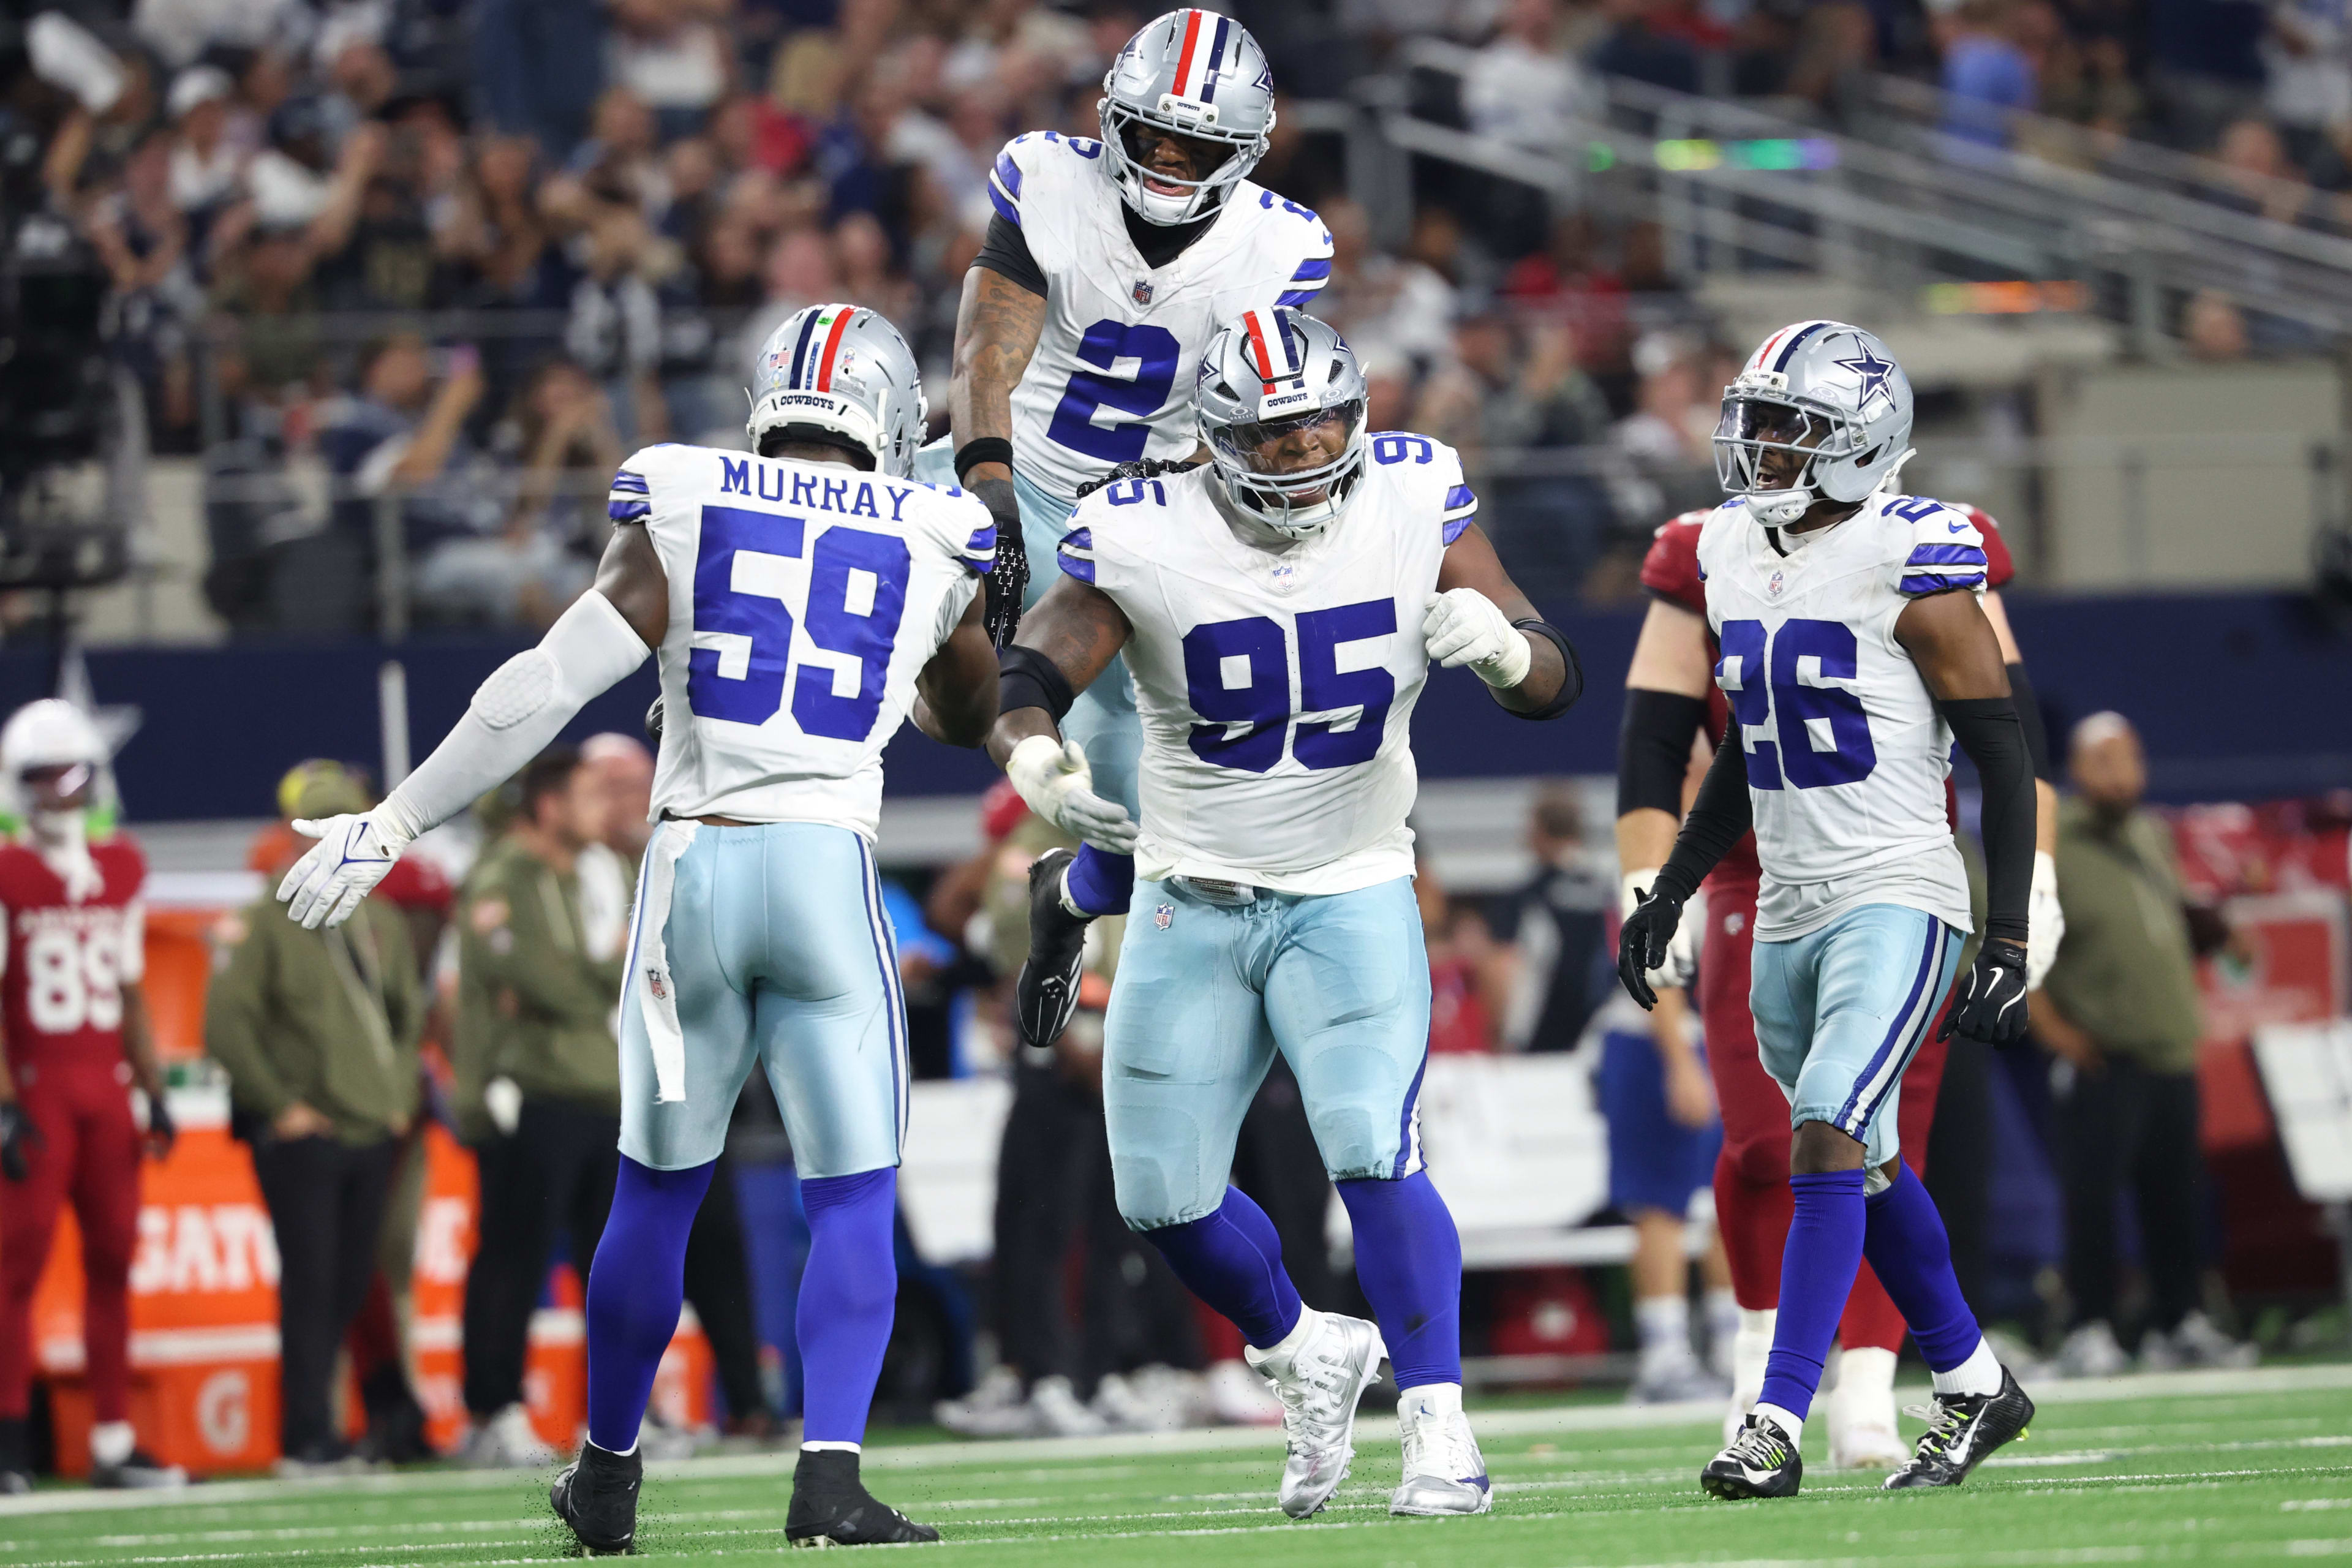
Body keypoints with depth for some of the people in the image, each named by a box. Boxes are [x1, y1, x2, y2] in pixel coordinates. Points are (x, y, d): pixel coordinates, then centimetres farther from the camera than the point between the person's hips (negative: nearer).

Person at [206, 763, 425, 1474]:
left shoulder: (383, 923, 12)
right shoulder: (271, 924, -8)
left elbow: (408, 1011, 25)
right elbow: (226, 1021, -12)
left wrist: (401, 1093, 14)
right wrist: (278, 1104, -11)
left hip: (373, 1135, 6)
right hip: (303, 1139, -6)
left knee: (351, 1284, 7)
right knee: (311, 1284, -8)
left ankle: (313, 1426, 16)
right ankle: (306, 1438, -5)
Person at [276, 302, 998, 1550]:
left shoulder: (680, 521, 4)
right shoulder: (929, 548, 8)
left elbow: (547, 687, -2)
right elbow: (971, 717, 26)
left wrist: (394, 825, 1)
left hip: (691, 870, 1)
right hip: (829, 872, -1)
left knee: (656, 1192, 15)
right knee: (855, 1202, 2)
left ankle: (605, 1478, 27)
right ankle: (831, 1473, -14)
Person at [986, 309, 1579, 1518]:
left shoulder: (1411, 501, -9)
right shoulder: (1143, 540, -14)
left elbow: (1554, 684, -5)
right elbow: (1025, 682, -15)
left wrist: (1499, 643, -29)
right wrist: (1037, 763, -39)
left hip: (1352, 897, -1)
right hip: (1189, 906, 1)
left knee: (1372, 1154, -21)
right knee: (1163, 1199, 6)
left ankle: (1438, 1431, -14)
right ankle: (1304, 1354, 33)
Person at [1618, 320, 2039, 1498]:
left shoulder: (1908, 564, -12)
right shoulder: (1734, 553, 9)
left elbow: (2004, 759, -9)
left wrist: (2009, 947, -12)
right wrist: (1670, 888, 17)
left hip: (1898, 903, -8)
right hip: (1788, 911, 8)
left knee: (1827, 1146, -18)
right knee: (1865, 1172, 15)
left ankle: (1777, 1425, -19)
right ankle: (1974, 1388, 31)